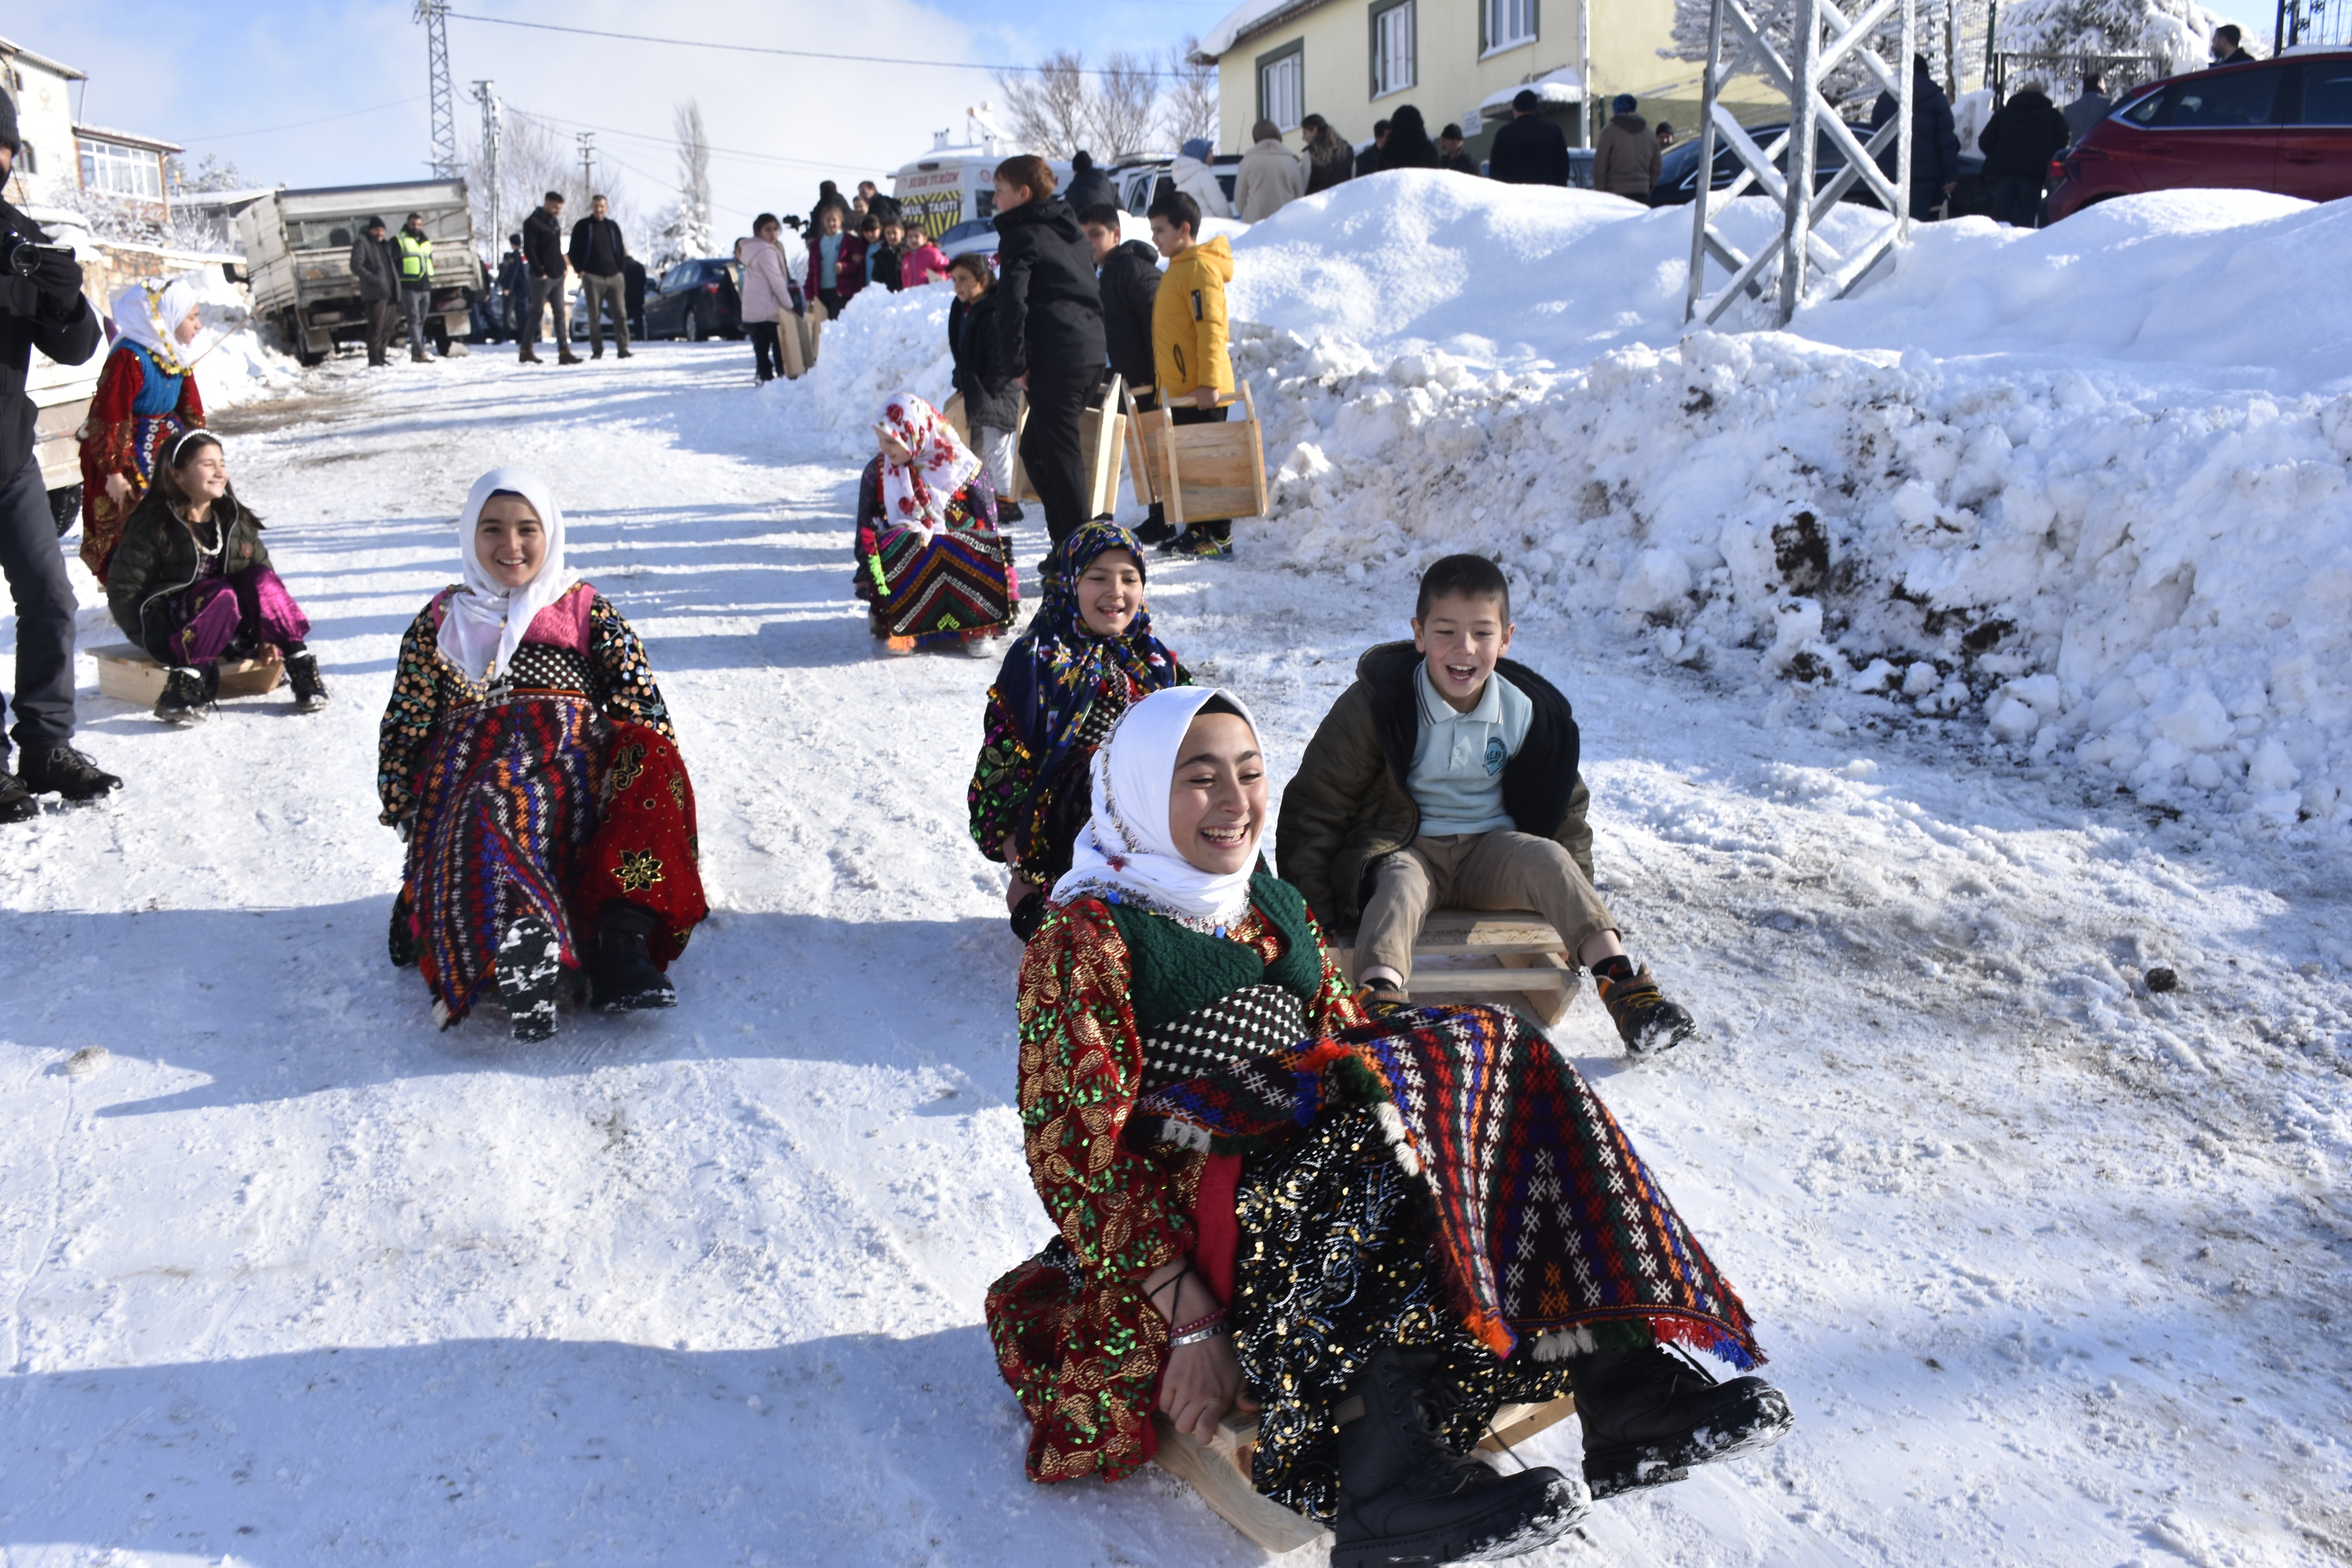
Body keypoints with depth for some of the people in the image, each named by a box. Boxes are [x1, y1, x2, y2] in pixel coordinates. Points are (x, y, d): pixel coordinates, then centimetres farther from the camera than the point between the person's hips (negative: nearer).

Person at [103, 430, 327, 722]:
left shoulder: (236, 520, 5)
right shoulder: (153, 526, -11)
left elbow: (263, 570, 8)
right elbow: (123, 592, -12)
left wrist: (269, 636, -6)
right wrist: (167, 647, -21)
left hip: (231, 629, 5)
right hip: (173, 624, -5)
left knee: (261, 578, -21)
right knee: (220, 596, -32)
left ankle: (302, 666, -24)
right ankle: (186, 683, -40)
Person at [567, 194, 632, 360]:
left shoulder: (613, 227, 15)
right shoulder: (583, 227, 5)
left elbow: (621, 249, 20)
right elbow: (574, 251, 6)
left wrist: (621, 269, 8)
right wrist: (580, 270, -5)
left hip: (615, 277, 2)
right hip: (593, 278, -2)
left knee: (621, 314, -4)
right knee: (594, 316, -1)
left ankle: (623, 349, -3)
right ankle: (597, 350, 5)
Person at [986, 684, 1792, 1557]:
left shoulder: (1279, 911, 18)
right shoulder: (1088, 937, -5)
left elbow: (1350, 1044, 19)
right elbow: (1078, 1153, -12)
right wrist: (1192, 1322, -20)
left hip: (1314, 1172, 7)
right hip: (1193, 1216, -7)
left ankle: (1619, 1371, -27)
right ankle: (1387, 1468, -40)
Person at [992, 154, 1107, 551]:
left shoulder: (1020, 235, -5)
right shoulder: (1069, 230, 22)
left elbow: (1012, 303, -14)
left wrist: (1017, 363, -10)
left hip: (1055, 358, -9)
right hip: (1091, 352, 9)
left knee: (1059, 454, -6)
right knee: (1035, 448, 18)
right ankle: (1068, 540, 18)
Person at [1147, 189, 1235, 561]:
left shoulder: (1201, 268, -13)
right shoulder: (1178, 268, 18)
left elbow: (1212, 328, -21)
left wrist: (1208, 383, -28)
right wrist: (1163, 383, 24)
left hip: (1201, 392, -10)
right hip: (1179, 390, 10)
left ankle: (1219, 538, -1)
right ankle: (1197, 531, 21)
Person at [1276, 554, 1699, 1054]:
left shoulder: (1528, 711, 0)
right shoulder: (1377, 705, -12)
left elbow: (1564, 806, 16)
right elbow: (1314, 804, -8)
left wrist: (1575, 898, 10)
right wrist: (1308, 908, -11)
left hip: (1491, 851, 3)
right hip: (1405, 849, -3)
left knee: (1547, 857, -26)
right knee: (1400, 886, -34)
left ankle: (1623, 987, -35)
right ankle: (1381, 997, -61)